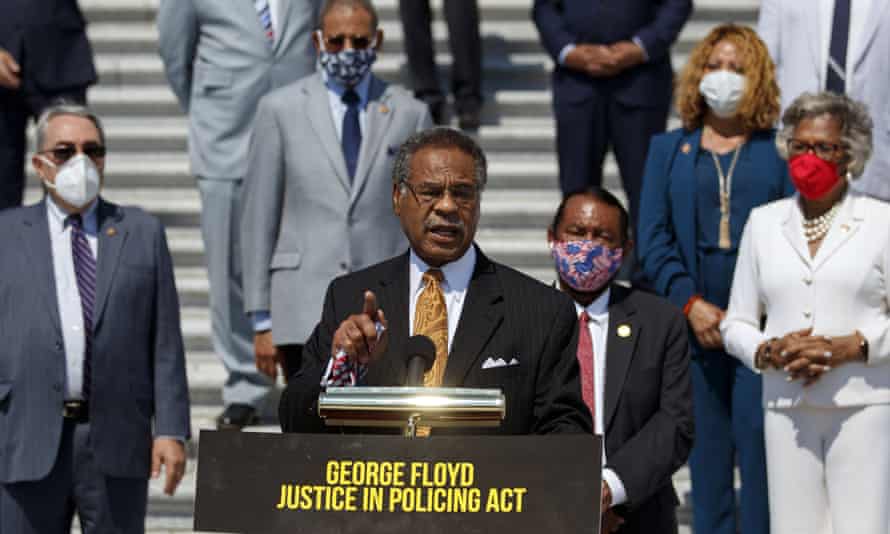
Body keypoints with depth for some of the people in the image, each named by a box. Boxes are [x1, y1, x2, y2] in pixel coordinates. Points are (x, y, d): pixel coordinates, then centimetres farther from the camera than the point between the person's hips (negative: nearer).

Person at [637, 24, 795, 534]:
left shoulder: (779, 150, 6)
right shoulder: (669, 149, 13)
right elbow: (654, 239, 6)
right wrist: (691, 304, -8)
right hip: (696, 320, 2)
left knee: (759, 437, -7)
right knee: (706, 444, 4)